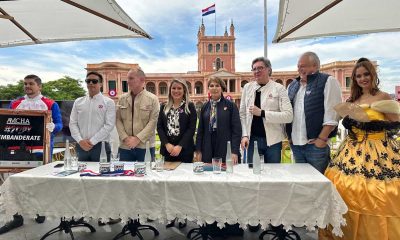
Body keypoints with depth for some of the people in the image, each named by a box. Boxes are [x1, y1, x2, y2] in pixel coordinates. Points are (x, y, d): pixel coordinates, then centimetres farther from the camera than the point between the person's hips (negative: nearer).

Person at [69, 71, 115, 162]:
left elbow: (109, 125, -8)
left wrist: (92, 141, -13)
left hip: (101, 146, -3)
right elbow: (72, 123, 7)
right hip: (81, 146, 3)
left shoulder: (108, 102, -1)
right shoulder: (78, 102, 10)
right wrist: (80, 140, -7)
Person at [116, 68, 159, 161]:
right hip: (125, 146, 3)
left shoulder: (152, 99, -3)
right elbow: (118, 120, 5)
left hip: (144, 145, -3)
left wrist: (138, 139, -15)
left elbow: (153, 122, -9)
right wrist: (125, 138, -8)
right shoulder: (122, 99, 9)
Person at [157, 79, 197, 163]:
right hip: (167, 149, 3)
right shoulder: (164, 107, 11)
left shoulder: (190, 106, 1)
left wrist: (180, 146, -15)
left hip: (185, 149, -2)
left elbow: (191, 128, -6)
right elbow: (159, 127, 5)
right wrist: (166, 144, -9)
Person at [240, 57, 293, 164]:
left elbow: (288, 116, -12)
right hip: (252, 139, 2)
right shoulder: (247, 87, 7)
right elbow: (242, 114, 5)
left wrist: (262, 113, -17)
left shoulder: (279, 88, -2)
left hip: (273, 140, -2)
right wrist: (244, 135, -5)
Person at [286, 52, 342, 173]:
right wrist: (289, 136, 11)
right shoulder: (293, 85, 15)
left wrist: (321, 139, -15)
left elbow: (332, 114, -11)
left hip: (316, 145, -6)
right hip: (295, 144, 6)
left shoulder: (328, 82, -3)